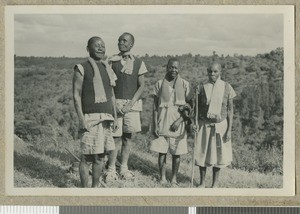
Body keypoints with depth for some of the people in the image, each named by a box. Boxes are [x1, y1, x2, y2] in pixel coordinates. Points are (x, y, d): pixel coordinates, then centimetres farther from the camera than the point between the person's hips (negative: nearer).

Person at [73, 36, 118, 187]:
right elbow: (76, 95, -7)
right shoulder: (82, 69, -3)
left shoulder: (107, 69, 16)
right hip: (90, 118, -6)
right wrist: (81, 119, -15)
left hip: (106, 118, 6)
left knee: (101, 157, 10)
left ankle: (95, 187, 22)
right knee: (87, 157, -4)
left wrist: (115, 117, 16)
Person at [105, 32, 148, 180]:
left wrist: (131, 104, -8)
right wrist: (114, 104, -10)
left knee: (128, 136, 6)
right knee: (115, 136, -4)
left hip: (132, 103, 1)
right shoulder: (112, 61, 4)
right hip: (115, 102, -1)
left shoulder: (138, 63, 6)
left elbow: (141, 86, 4)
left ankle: (124, 168, 15)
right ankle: (111, 170, 4)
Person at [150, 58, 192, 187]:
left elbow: (189, 106, 1)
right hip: (163, 122, 0)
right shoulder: (160, 84, 4)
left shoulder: (185, 84, 2)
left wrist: (179, 121, -11)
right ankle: (162, 177, 16)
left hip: (178, 121, 0)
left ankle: (174, 179, 16)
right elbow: (155, 106, 4)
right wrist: (155, 126, -2)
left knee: (177, 152, 4)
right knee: (162, 151, 3)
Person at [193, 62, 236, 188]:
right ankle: (202, 182, 20)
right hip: (204, 124, 1)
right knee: (202, 153, 5)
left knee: (218, 154, 6)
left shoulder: (227, 88, -3)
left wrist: (229, 129, -5)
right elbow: (197, 108, 5)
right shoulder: (202, 88, -1)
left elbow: (230, 110, -1)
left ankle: (215, 183, 21)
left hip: (220, 124, -1)